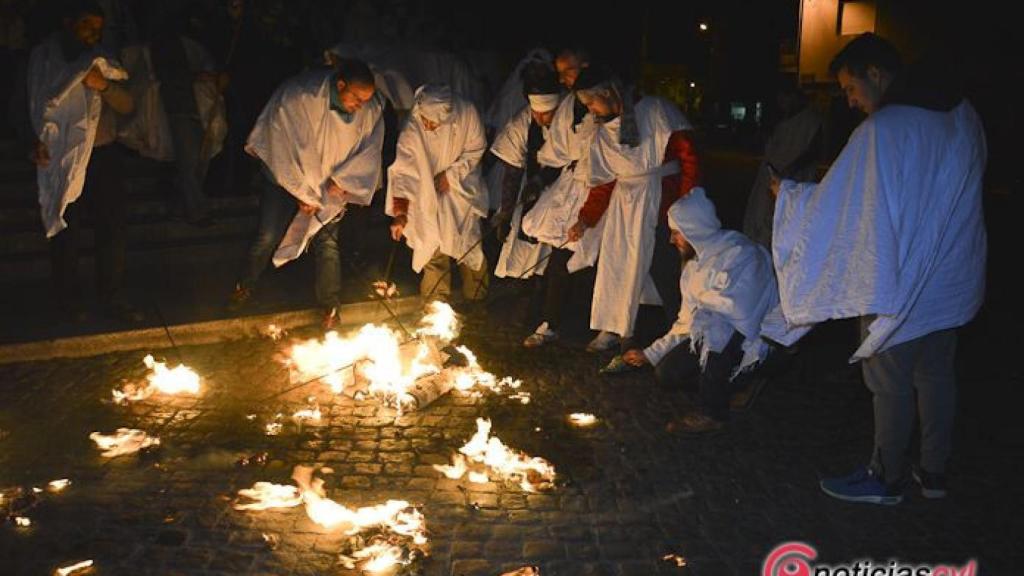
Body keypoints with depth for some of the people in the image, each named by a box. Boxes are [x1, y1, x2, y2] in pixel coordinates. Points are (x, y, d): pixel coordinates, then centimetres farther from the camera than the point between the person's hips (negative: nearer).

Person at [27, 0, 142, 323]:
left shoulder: (100, 62, 8)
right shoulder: (44, 58, 0)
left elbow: (127, 106, 0)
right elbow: (38, 106, -3)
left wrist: (103, 85, -19)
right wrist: (41, 139, -19)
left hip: (103, 155, 3)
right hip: (61, 158, -3)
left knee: (113, 228, 2)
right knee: (65, 231, 5)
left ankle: (112, 299, 11)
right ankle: (68, 299, 20)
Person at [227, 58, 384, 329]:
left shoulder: (373, 108, -19)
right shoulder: (299, 95, -28)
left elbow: (370, 150, -6)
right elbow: (285, 148, -21)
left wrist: (342, 180, -17)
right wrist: (303, 193, -16)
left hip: (330, 184, 2)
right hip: (287, 176, -2)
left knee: (327, 243, -3)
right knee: (268, 237, -1)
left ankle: (330, 306, 14)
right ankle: (244, 286, 26)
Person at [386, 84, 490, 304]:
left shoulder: (467, 113, -23)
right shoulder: (413, 128, -24)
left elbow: (476, 149, -7)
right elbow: (403, 170, -20)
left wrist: (452, 174, -17)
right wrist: (400, 213, -23)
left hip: (461, 185, 0)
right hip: (429, 192, 0)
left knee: (469, 243, -6)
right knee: (433, 245, -5)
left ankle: (476, 298, 13)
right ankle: (436, 301, 12)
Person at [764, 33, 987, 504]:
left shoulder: (884, 129, -22)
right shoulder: (963, 115, 4)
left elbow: (833, 203, -19)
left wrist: (786, 192, -2)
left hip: (900, 285, -7)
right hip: (954, 280, 8)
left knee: (891, 385, 7)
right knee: (936, 376, 18)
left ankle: (886, 480, 22)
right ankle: (934, 473, 30)